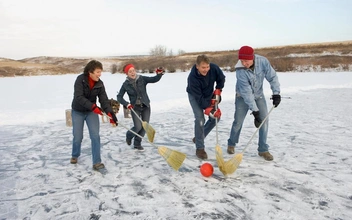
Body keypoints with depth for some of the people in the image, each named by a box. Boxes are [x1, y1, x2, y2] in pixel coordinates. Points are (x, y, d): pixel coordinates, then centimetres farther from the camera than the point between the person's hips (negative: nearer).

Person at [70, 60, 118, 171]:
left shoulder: (99, 84, -9)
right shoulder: (80, 79, -20)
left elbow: (104, 99, -15)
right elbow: (79, 97, -29)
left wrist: (110, 113, -29)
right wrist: (93, 106, -40)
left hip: (92, 112, 3)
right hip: (78, 111, -2)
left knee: (95, 136, -10)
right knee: (78, 137, 4)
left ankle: (96, 162, -4)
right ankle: (75, 155, 34)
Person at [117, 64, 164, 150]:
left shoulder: (142, 79, -6)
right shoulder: (126, 84, -7)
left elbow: (154, 79, -18)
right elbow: (119, 97, -2)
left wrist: (159, 74, -38)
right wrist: (126, 104, -18)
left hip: (146, 106, 2)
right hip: (135, 107, -2)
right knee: (138, 127, -10)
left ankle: (137, 143, 24)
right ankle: (129, 135, 25)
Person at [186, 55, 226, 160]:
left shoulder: (214, 68, -26)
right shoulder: (192, 77, -37)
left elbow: (221, 78, -4)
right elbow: (199, 98, -33)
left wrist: (217, 91, -10)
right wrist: (208, 109, -38)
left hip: (209, 94, 5)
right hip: (195, 96, -5)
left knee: (216, 116, 3)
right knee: (200, 119, -19)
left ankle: (199, 137, 20)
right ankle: (199, 148, -9)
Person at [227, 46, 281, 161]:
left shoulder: (262, 61, -23)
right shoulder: (240, 70, -31)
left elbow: (272, 76, -12)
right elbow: (246, 92, -32)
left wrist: (276, 93, -21)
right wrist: (254, 110, -33)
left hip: (258, 95, 3)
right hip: (243, 96, -3)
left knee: (264, 120, -4)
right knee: (238, 122, 1)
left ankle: (263, 149, 8)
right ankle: (231, 144, 25)